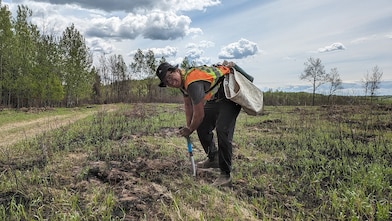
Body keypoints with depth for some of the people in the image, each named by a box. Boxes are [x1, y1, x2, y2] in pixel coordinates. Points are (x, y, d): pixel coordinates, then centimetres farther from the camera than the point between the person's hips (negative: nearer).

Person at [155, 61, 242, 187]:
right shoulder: (182, 80, -1)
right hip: (215, 99, 10)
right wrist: (189, 127, 10)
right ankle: (213, 159, 30)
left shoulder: (193, 82, -32)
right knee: (202, 127, 12)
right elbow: (188, 105, 13)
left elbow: (199, 115, -26)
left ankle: (225, 175, -15)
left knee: (222, 131, -24)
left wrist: (190, 130, -8)